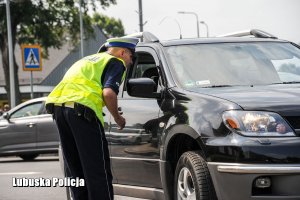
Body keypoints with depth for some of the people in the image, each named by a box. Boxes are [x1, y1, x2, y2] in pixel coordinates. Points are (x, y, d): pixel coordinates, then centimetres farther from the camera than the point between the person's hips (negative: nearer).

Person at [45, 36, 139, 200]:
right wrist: (117, 118, 4)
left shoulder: (88, 60, 33)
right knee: (98, 170, -5)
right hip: (81, 109, -8)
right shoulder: (116, 63, 7)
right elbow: (108, 93, -8)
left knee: (76, 170, 15)